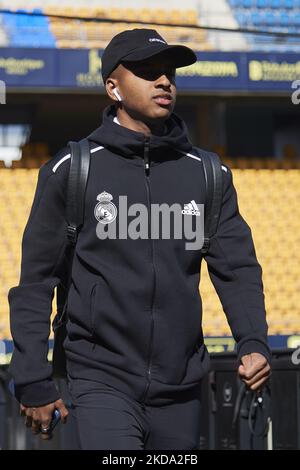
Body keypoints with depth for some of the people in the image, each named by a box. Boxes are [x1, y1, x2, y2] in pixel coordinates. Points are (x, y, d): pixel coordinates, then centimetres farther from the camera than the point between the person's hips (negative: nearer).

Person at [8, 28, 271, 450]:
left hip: (181, 387, 4)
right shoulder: (72, 170, -1)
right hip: (103, 380, -4)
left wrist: (253, 343, -11)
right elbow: (36, 280, 2)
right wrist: (32, 381, -1)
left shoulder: (209, 175, 8)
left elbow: (237, 267, 7)